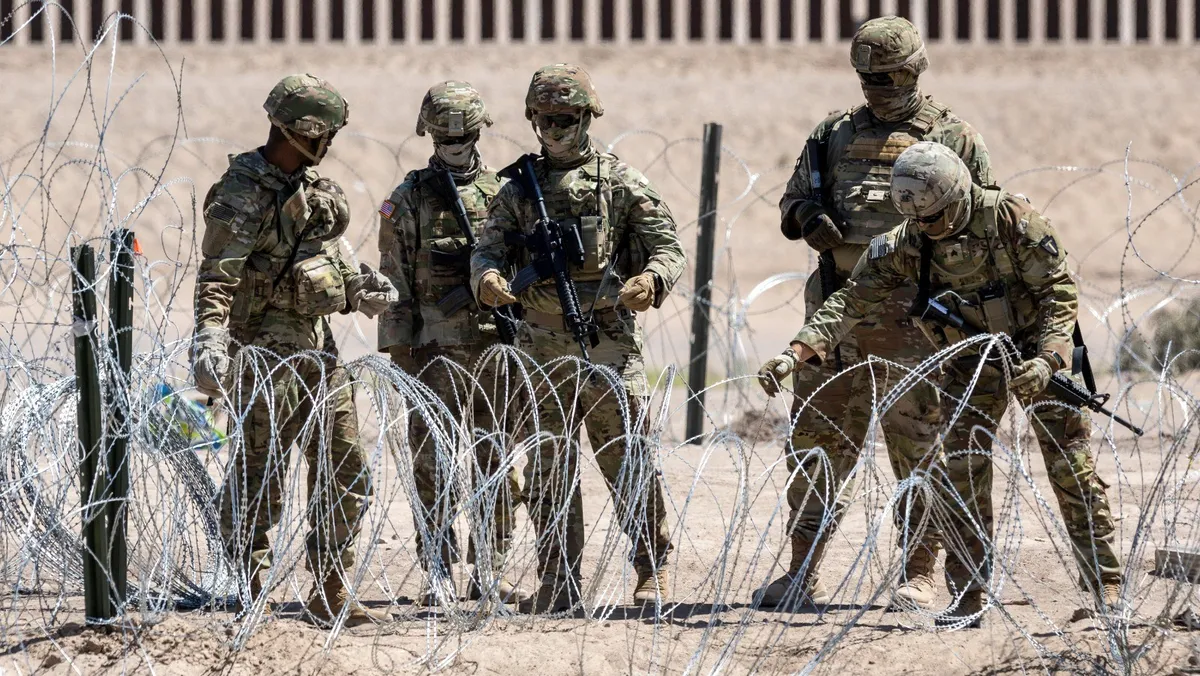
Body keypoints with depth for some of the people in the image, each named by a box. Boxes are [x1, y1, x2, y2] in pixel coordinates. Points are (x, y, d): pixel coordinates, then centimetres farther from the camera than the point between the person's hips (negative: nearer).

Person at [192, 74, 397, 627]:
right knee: (257, 483, -5)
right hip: (266, 349, -9)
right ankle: (249, 598, 1)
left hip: (318, 347, 9)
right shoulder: (243, 193, -13)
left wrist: (357, 290, 6)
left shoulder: (313, 190, 13)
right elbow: (217, 279, -21)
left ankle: (331, 597, 17)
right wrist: (210, 344, -34)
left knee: (346, 476, 10)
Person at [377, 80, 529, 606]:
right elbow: (395, 279, 1)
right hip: (434, 351, -3)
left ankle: (490, 573, 11)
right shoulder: (410, 199, 3)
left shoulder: (502, 194, 9)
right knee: (433, 468, -4)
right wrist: (398, 347, -5)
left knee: (497, 465, 4)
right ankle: (437, 575, 0)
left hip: (494, 348, 3)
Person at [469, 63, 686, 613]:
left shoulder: (620, 183, 3)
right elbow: (490, 248, 5)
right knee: (548, 468, 4)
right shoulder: (518, 190, 12)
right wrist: (487, 277, -19)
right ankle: (557, 581, 9)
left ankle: (653, 568, 11)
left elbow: (668, 248, 1)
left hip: (608, 342, -3)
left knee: (628, 460, -2)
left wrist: (650, 280, -22)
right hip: (543, 347, 3)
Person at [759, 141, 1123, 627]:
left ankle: (1106, 588, 5)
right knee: (961, 477, -5)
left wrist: (1047, 359, -30)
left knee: (1072, 468, -3)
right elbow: (851, 302, -12)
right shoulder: (903, 244, -12)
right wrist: (796, 353, -25)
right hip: (971, 364, 3)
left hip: (1037, 353, -3)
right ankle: (967, 600, 2)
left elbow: (1059, 290, -18)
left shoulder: (1011, 218, -22)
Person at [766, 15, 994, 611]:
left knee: (918, 442, -3)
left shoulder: (954, 139, 6)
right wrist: (809, 216, -2)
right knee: (816, 440, 5)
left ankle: (917, 575, 2)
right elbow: (793, 198, 21)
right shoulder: (834, 135, 16)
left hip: (911, 314, -4)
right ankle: (804, 574, 12)